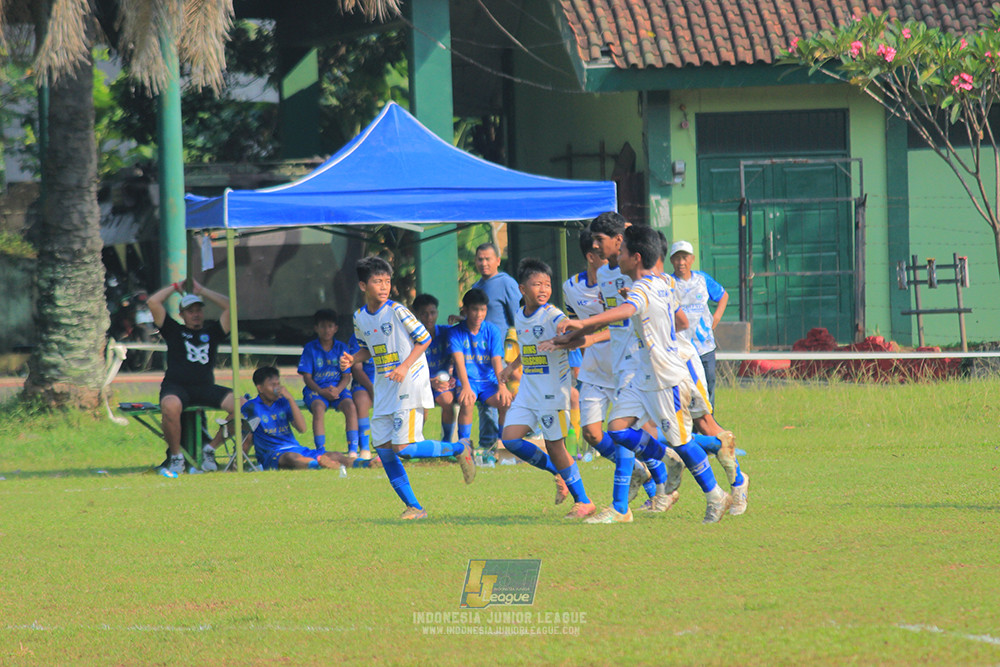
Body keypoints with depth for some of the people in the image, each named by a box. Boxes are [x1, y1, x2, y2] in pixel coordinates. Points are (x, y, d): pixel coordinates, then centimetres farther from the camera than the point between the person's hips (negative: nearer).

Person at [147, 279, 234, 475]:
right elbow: (153, 302, 7)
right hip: (175, 387, -3)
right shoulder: (174, 330, 15)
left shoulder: (211, 332, 21)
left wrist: (201, 291, 18)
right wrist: (176, 287, 20)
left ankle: (210, 449, -5)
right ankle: (176, 456, -19)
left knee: (240, 405, -21)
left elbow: (230, 307, 14)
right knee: (170, 406, -39)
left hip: (205, 388, 3)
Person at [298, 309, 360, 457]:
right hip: (316, 388, -2)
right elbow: (307, 377, -1)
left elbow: (346, 376, 5)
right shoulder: (310, 348, 4)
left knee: (350, 406, -29)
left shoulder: (341, 348, 9)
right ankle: (321, 451, -38)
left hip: (338, 388, 2)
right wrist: (321, 391, -17)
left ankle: (353, 449, -32)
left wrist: (338, 389, -16)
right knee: (318, 407, -35)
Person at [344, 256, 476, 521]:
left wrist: (405, 367, -17)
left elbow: (424, 338, -7)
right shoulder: (360, 317, 6)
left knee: (404, 447, -15)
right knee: (384, 450, 0)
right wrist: (353, 359, -1)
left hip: (410, 385, -7)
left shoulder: (397, 311, -12)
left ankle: (459, 450, 8)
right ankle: (414, 507, 9)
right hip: (384, 389, 7)